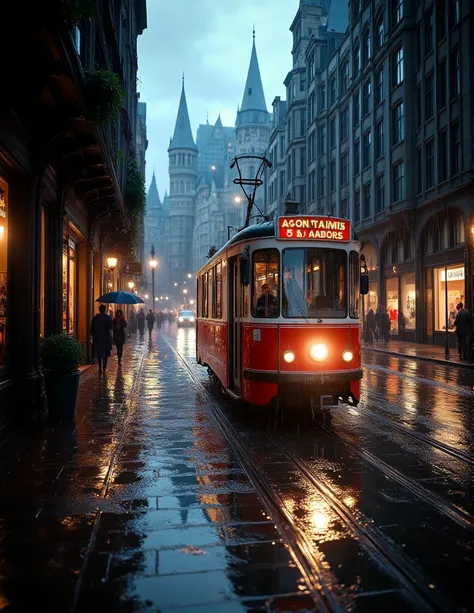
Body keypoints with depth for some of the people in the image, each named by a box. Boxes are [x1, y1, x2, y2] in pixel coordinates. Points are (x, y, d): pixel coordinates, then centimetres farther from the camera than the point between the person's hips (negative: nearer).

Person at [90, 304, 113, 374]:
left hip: (97, 337, 1)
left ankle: (100, 367, 7)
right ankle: (104, 367, 6)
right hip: (106, 338, -1)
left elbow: (92, 328, 0)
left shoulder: (95, 317, -2)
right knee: (105, 352, 10)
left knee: (99, 352, 11)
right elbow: (111, 327, -8)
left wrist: (92, 335, 9)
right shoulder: (108, 317, -7)